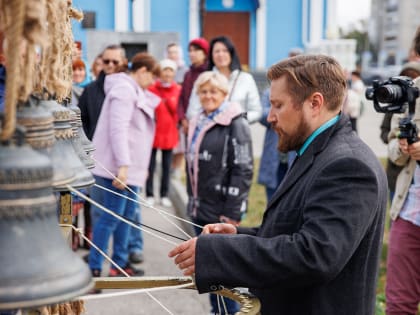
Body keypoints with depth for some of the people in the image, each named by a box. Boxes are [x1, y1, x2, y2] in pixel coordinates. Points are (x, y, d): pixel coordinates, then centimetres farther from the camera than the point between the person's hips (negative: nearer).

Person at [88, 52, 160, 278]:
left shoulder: (136, 91, 19)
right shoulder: (124, 89, -13)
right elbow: (118, 129, -21)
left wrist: (140, 166, 22)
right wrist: (123, 165, -26)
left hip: (132, 166, 10)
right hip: (119, 166, -10)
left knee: (127, 214, 14)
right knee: (112, 216, -8)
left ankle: (120, 263, 23)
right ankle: (94, 267, -3)